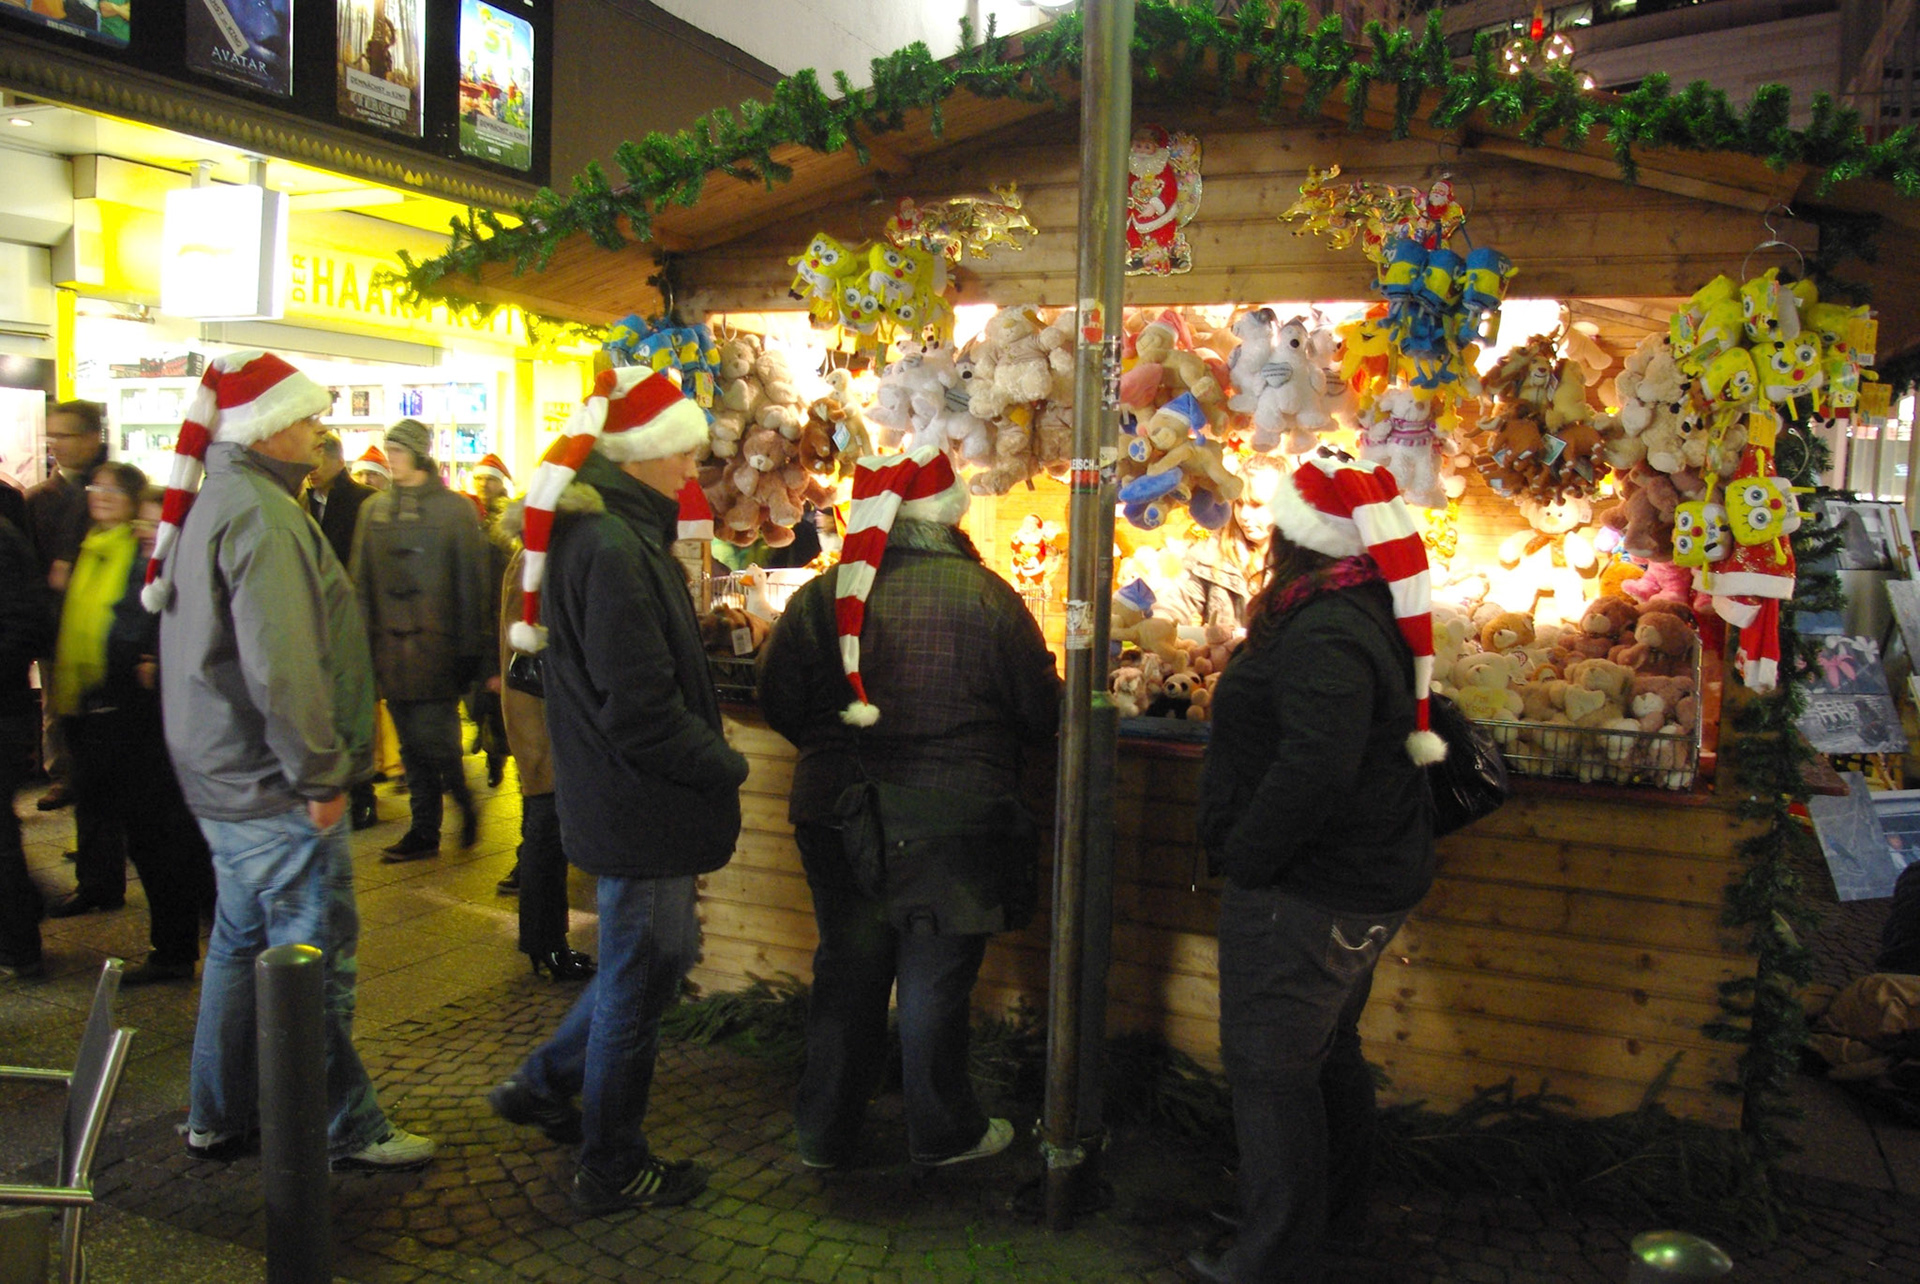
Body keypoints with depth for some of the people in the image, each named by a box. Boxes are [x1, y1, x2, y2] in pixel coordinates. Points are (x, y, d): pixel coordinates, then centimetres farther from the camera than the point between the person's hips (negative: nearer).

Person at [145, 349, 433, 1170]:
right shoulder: (261, 516, -19)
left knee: (243, 941, 20)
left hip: (226, 777, 11)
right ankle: (343, 1131, 11)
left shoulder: (214, 506, 15)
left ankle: (219, 1119, 31)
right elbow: (279, 665, -27)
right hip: (276, 788, -11)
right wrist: (321, 774, -19)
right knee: (315, 956, 0)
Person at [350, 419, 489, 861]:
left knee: (434, 737, -9)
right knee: (411, 746, 8)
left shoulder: (454, 508, -1)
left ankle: (464, 802, 17)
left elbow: (471, 580, -3)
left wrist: (470, 645, -7)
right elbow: (362, 579, 11)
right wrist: (364, 638, 4)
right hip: (390, 644, 4)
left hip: (437, 643, -4)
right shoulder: (374, 509, 10)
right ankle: (424, 830, 17)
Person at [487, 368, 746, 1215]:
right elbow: (641, 707, -26)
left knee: (662, 954, 23)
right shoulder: (613, 547, -23)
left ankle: (542, 1087, 37)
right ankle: (612, 1170, 23)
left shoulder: (595, 528, 10)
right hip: (640, 803, -10)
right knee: (639, 978, 5)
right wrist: (724, 766, -13)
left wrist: (708, 756, 10)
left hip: (627, 796, 10)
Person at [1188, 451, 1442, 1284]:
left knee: (1270, 1067, -1)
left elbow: (1315, 770, -35)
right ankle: (1336, 1211, 43)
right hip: (1363, 879, 11)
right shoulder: (1366, 615, 10)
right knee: (1327, 1051, 25)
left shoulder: (1325, 636, -24)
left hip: (1306, 893, -11)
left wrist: (1243, 856, -23)